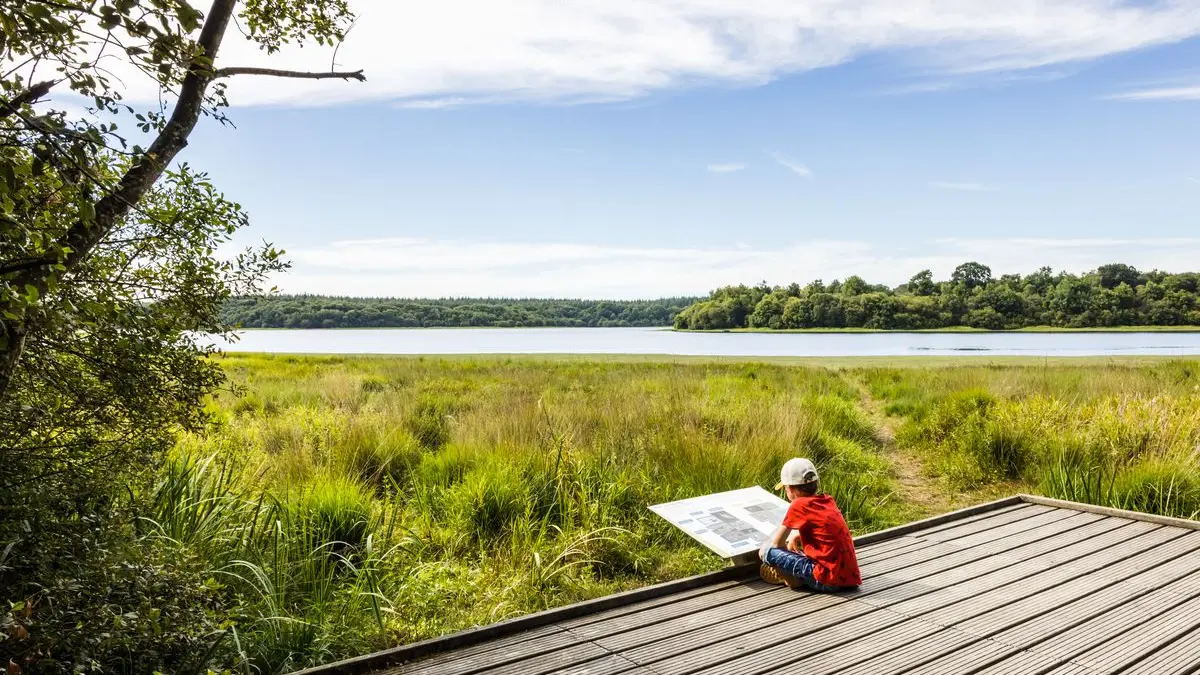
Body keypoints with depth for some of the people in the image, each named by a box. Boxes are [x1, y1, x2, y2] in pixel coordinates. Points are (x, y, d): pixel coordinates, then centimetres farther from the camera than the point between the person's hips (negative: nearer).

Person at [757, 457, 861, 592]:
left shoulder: (799, 505, -10)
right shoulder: (828, 500, 10)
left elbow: (776, 543, -3)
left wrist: (764, 549, 15)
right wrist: (796, 535, 29)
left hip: (829, 581, -8)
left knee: (770, 553, -6)